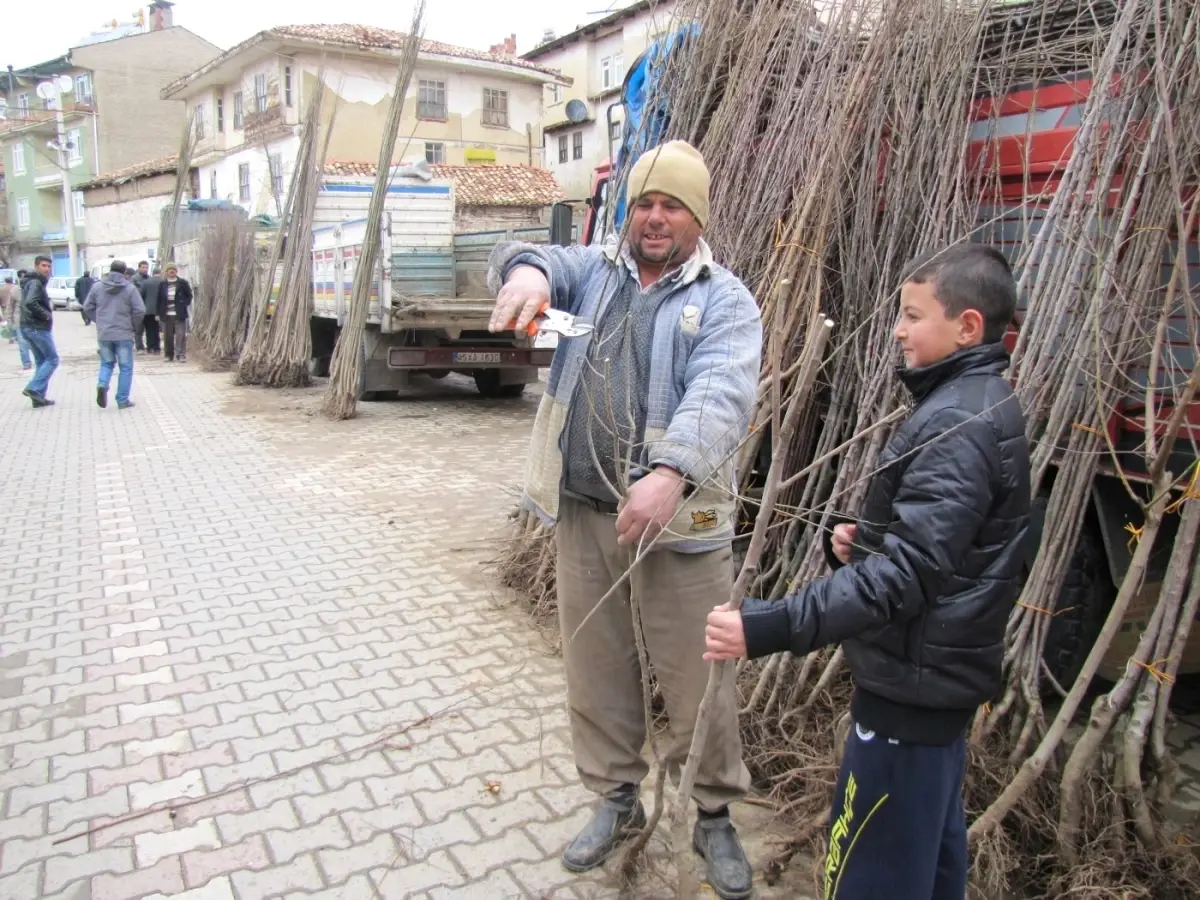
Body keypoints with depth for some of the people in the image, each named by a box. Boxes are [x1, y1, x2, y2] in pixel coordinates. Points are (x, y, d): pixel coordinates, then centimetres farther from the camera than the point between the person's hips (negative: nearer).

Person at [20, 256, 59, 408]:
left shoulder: (32, 282, 18)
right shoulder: (36, 283, -14)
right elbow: (30, 303, -29)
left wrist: (48, 307, 8)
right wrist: (47, 315, -17)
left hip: (29, 327, 10)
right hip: (38, 328, -10)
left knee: (41, 361, 13)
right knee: (52, 359, -3)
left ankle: (38, 397, 11)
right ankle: (33, 388, -10)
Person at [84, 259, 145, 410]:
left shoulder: (97, 287, 3)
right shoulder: (130, 288, -6)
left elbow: (87, 308, 8)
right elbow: (140, 310, -10)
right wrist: (133, 326, 5)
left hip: (103, 334, 3)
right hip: (124, 334, -3)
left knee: (107, 363, 20)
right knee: (125, 367, 6)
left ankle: (102, 385, -8)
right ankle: (123, 400, 6)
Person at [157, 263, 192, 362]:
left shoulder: (182, 283, 2)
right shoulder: (162, 284, 7)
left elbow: (189, 295, 8)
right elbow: (159, 299, 9)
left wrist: (184, 304, -5)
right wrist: (159, 313, 5)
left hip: (179, 314, -2)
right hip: (166, 315, 2)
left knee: (181, 335, -5)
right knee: (167, 336, 7)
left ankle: (182, 355, -1)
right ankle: (169, 355, 17)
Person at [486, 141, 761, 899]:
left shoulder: (725, 300, -4)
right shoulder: (593, 270, 10)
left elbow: (720, 394, -21)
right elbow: (543, 260, -10)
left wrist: (671, 475, -38)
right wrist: (527, 269, -36)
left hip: (678, 520, -3)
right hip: (584, 512, 4)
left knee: (698, 680, 7)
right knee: (596, 668, 16)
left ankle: (716, 816, 32)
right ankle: (617, 796, 39)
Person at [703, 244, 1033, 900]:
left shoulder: (959, 424, -22)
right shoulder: (979, 403, 10)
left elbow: (905, 574, -31)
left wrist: (769, 629, -36)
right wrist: (862, 541, 0)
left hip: (913, 682, -10)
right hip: (940, 672, 10)